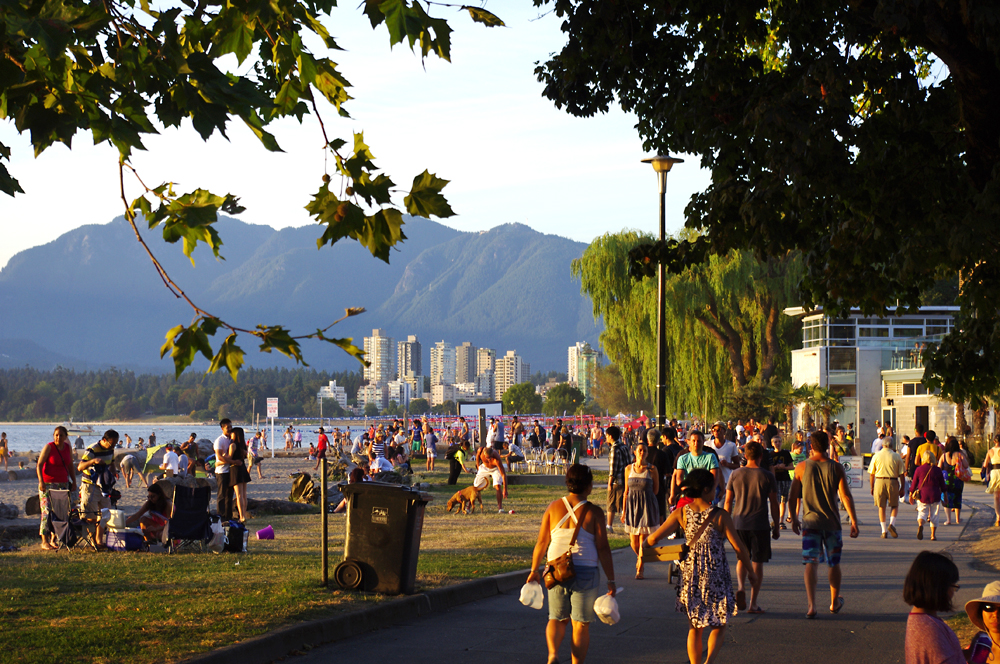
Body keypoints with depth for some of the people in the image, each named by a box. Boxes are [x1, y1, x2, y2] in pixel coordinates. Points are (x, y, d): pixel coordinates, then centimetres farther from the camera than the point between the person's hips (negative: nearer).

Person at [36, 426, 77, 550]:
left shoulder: (68, 448, 7)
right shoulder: (48, 447, -8)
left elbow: (70, 466, 18)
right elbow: (39, 465, -10)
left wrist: (74, 482, 13)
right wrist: (41, 481, -20)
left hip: (63, 483, 5)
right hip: (48, 484, -5)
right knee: (47, 512, -10)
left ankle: (53, 540, 11)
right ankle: (44, 541, -8)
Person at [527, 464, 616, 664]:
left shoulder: (553, 508, 1)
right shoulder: (593, 512, -7)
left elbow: (541, 543, 4)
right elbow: (603, 549, -8)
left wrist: (534, 570, 16)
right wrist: (611, 580, -2)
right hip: (585, 572, -3)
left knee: (557, 619, 17)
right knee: (581, 624, 9)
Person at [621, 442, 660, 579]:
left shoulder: (652, 469, -2)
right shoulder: (629, 469, 5)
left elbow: (656, 490, 8)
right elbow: (626, 491, 9)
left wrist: (643, 496, 6)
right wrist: (623, 510, 6)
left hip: (647, 506, -2)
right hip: (631, 506, 2)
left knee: (643, 541, -4)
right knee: (633, 541, 5)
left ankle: (640, 569, 8)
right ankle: (639, 558, 36)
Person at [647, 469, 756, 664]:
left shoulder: (681, 513, -4)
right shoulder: (720, 515, -12)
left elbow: (654, 538, -6)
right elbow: (739, 548, -10)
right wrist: (751, 572, 4)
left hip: (690, 575, 3)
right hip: (715, 576, -3)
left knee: (695, 628, 16)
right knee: (718, 625, 10)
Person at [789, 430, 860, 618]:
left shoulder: (801, 467, -2)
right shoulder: (836, 468, -4)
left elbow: (793, 496, 4)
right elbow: (846, 496, -7)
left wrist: (794, 518, 16)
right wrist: (854, 521, -2)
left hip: (810, 521, 0)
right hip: (832, 522, 1)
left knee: (811, 562, -4)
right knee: (834, 563, 16)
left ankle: (811, 605, -19)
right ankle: (834, 603, 30)